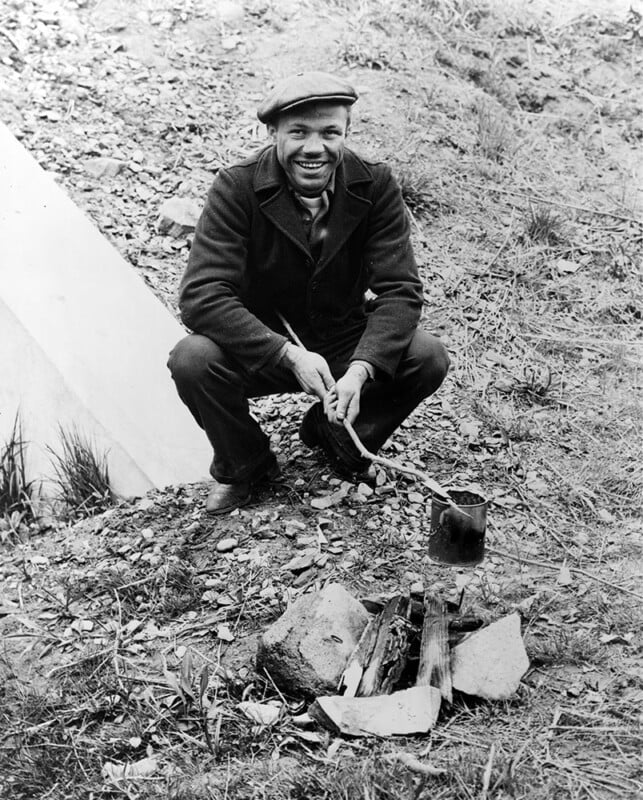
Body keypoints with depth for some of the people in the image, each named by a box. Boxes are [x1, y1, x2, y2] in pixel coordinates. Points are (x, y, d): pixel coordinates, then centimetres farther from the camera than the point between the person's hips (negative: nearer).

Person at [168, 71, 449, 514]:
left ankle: (330, 432, 8)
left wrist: (360, 369, -34)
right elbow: (201, 295, -26)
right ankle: (245, 465, 2)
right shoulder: (237, 188, -17)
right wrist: (289, 355, -37)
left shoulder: (376, 186, -11)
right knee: (192, 360, -30)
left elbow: (401, 291, -16)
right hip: (262, 350, -2)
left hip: (345, 344, 2)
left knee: (429, 357, -21)